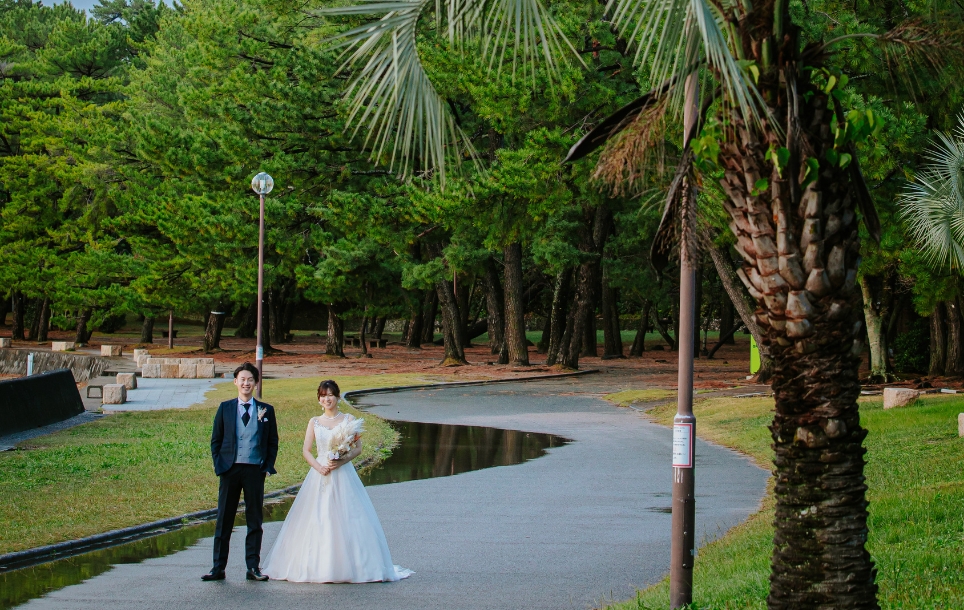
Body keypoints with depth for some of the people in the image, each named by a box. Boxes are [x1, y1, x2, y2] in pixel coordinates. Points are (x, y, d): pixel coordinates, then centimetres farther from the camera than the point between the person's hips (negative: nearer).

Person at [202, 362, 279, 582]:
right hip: (230, 469, 0)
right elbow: (215, 440, 8)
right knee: (224, 520, 3)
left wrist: (268, 466, -2)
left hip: (255, 470, 0)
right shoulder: (225, 408, 7)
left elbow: (273, 442, 10)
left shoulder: (266, 410, 7)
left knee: (254, 521, 5)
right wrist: (219, 465, -3)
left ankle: (253, 568, 10)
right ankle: (218, 567, 6)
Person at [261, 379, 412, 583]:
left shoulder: (349, 420, 4)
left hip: (343, 475, -2)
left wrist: (342, 461, -16)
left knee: (346, 520, -6)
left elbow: (358, 448, 0)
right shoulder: (314, 422, 10)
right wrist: (318, 466, -11)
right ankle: (316, 566, 3)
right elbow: (306, 450, 6)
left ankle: (348, 566, -1)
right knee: (316, 522, -2)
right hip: (319, 476, 2)